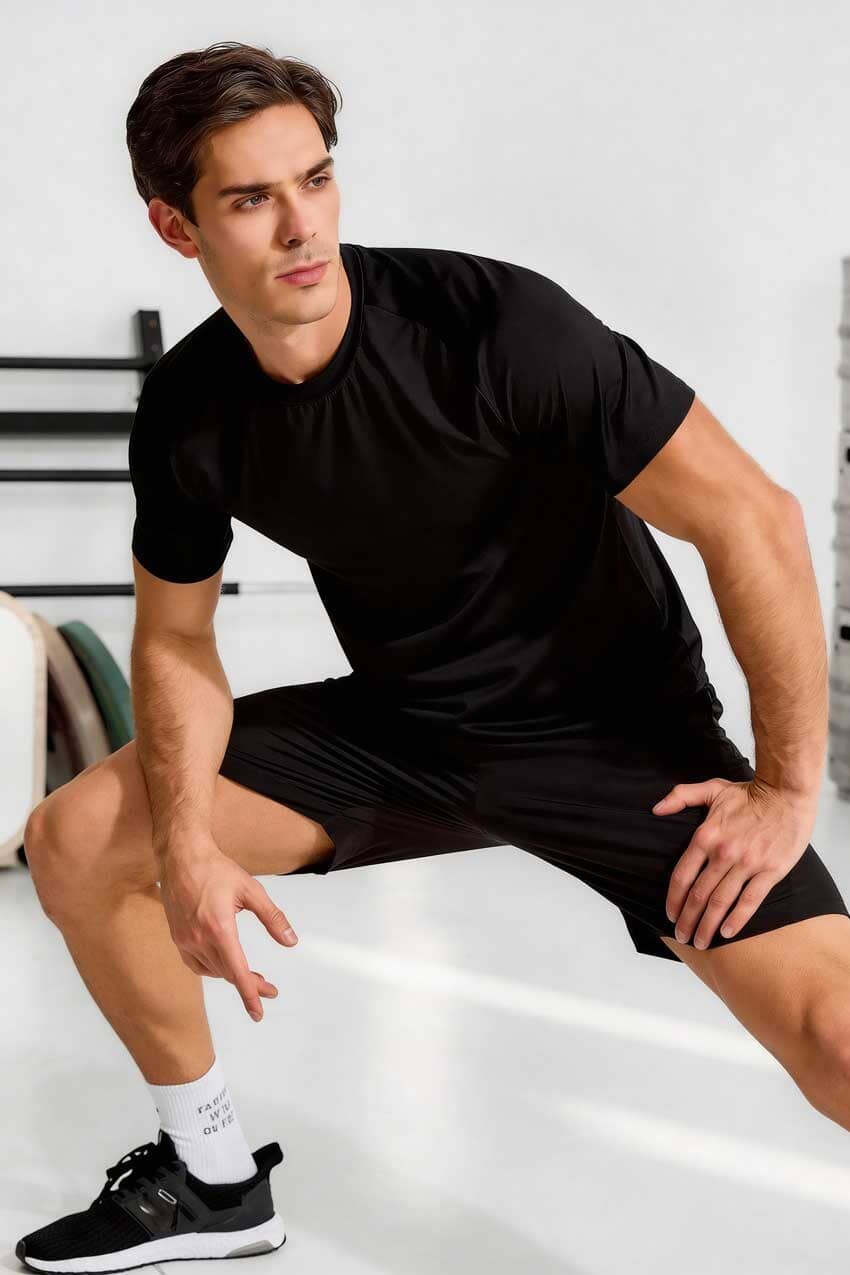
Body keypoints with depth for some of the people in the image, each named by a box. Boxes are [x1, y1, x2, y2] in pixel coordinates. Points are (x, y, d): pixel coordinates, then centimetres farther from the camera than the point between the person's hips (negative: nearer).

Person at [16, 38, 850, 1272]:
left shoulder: (495, 324, -25)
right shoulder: (188, 409, -8)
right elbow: (177, 638, 5)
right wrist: (185, 839, -13)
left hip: (613, 726, -5)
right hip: (400, 723, 5)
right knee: (76, 836, -1)